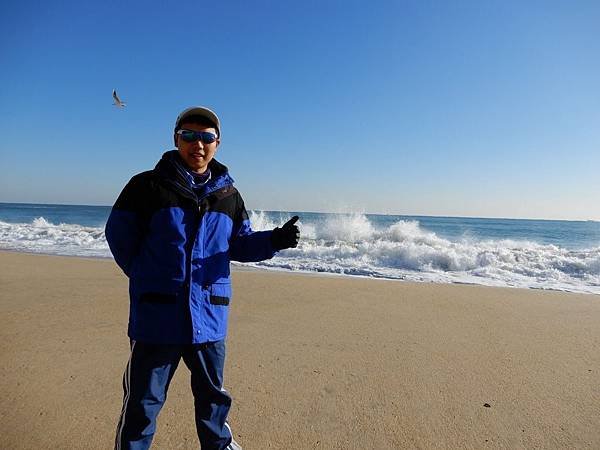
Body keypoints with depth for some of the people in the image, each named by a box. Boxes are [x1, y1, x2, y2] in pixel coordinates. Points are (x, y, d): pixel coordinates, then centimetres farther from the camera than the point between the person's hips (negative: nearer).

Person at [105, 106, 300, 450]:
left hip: (210, 316, 4)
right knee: (143, 400, 12)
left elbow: (241, 244, 11)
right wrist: (146, 276, 3)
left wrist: (275, 240, -6)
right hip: (156, 315, -3)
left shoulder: (228, 194, 6)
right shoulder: (149, 186, -5)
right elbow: (119, 235, 1)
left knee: (213, 394, 22)